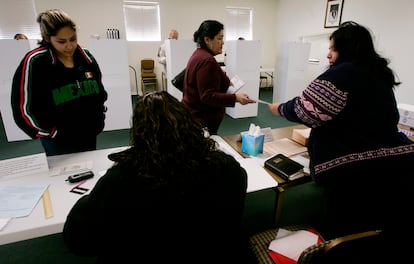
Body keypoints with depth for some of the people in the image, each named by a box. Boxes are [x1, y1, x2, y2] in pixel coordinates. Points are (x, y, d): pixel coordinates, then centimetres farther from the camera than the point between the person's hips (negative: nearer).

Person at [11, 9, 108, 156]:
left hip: (89, 135, 4)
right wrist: (55, 134, -11)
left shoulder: (86, 57, -2)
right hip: (59, 144, -4)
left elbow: (99, 92, 9)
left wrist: (99, 120, 4)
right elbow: (23, 110, -13)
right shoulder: (35, 62, -15)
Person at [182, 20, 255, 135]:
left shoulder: (199, 54, 12)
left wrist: (225, 82, 21)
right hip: (202, 120, -11)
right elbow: (208, 96, -24)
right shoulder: (207, 61, -20)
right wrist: (235, 98, -30)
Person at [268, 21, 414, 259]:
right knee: (387, 234, 23)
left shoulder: (343, 72, -13)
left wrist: (280, 109, 5)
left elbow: (305, 109, -13)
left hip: (355, 169, -8)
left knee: (346, 235, 11)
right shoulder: (379, 73, 13)